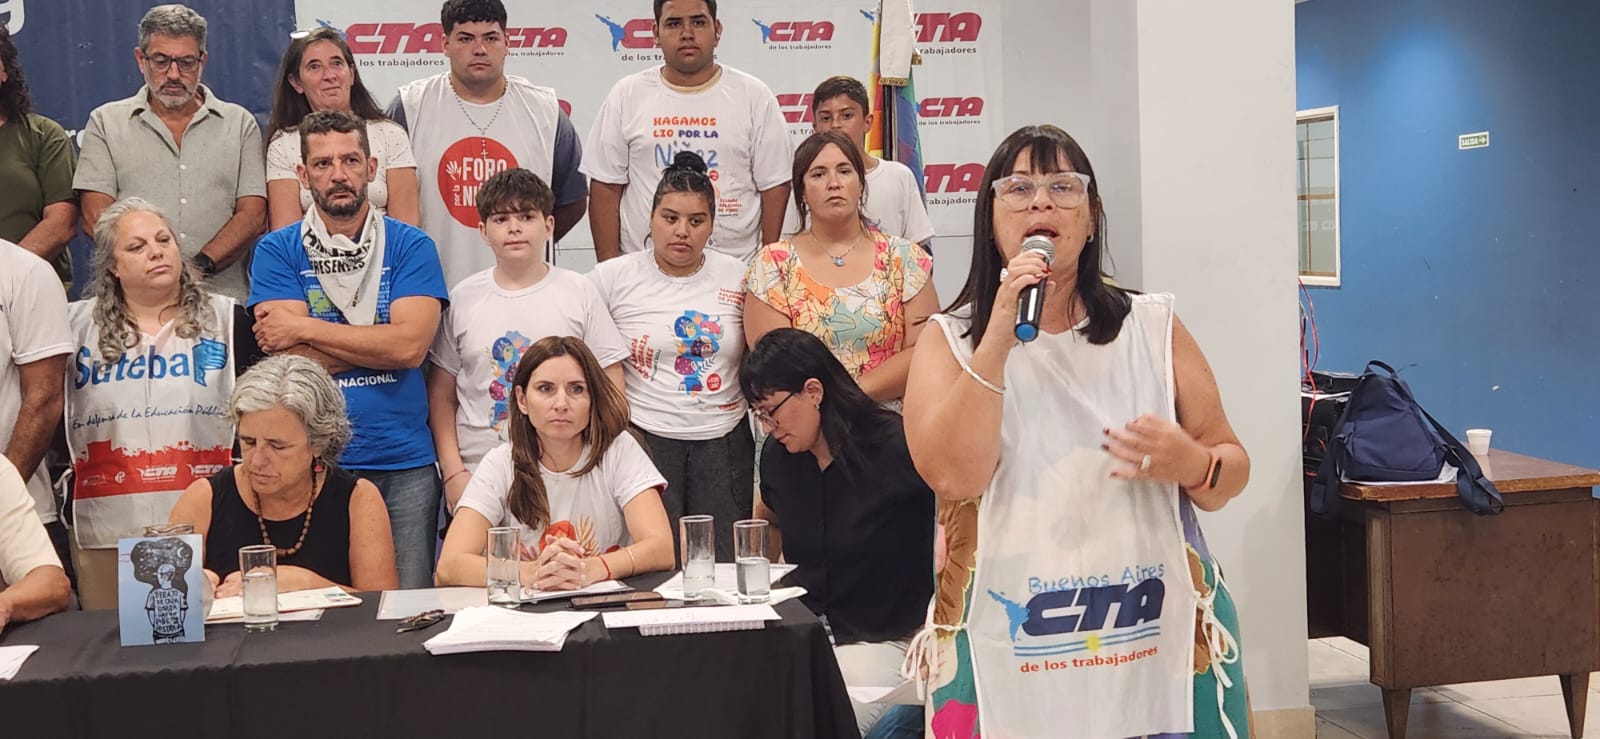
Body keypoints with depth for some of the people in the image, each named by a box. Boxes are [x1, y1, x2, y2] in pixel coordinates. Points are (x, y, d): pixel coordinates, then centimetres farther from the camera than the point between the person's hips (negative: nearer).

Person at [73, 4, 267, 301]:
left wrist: (200, 265, -8)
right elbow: (95, 217, 6)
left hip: (221, 296, 0)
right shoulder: (105, 123, 15)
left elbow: (252, 214, 7)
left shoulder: (240, 123, 17)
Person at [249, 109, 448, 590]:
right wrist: (377, 342, -8)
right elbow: (288, 358, -8)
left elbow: (410, 346, -11)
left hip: (402, 465, 0)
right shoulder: (277, 252, 5)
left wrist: (305, 329, -7)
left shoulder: (410, 247, 4)